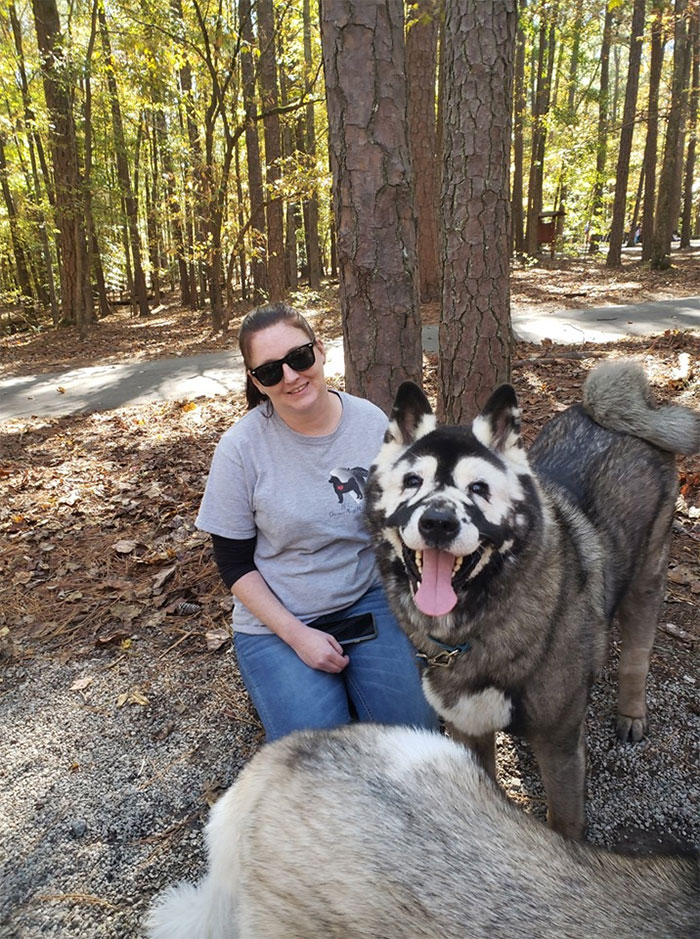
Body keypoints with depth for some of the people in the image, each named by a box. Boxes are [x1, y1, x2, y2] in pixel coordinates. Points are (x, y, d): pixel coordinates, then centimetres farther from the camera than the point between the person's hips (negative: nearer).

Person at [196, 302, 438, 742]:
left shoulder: (372, 422, -6)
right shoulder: (241, 448, -13)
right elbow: (234, 562, -7)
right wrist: (297, 635, -16)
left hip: (370, 599, 2)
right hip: (277, 618, -2)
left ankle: (349, 684, 16)